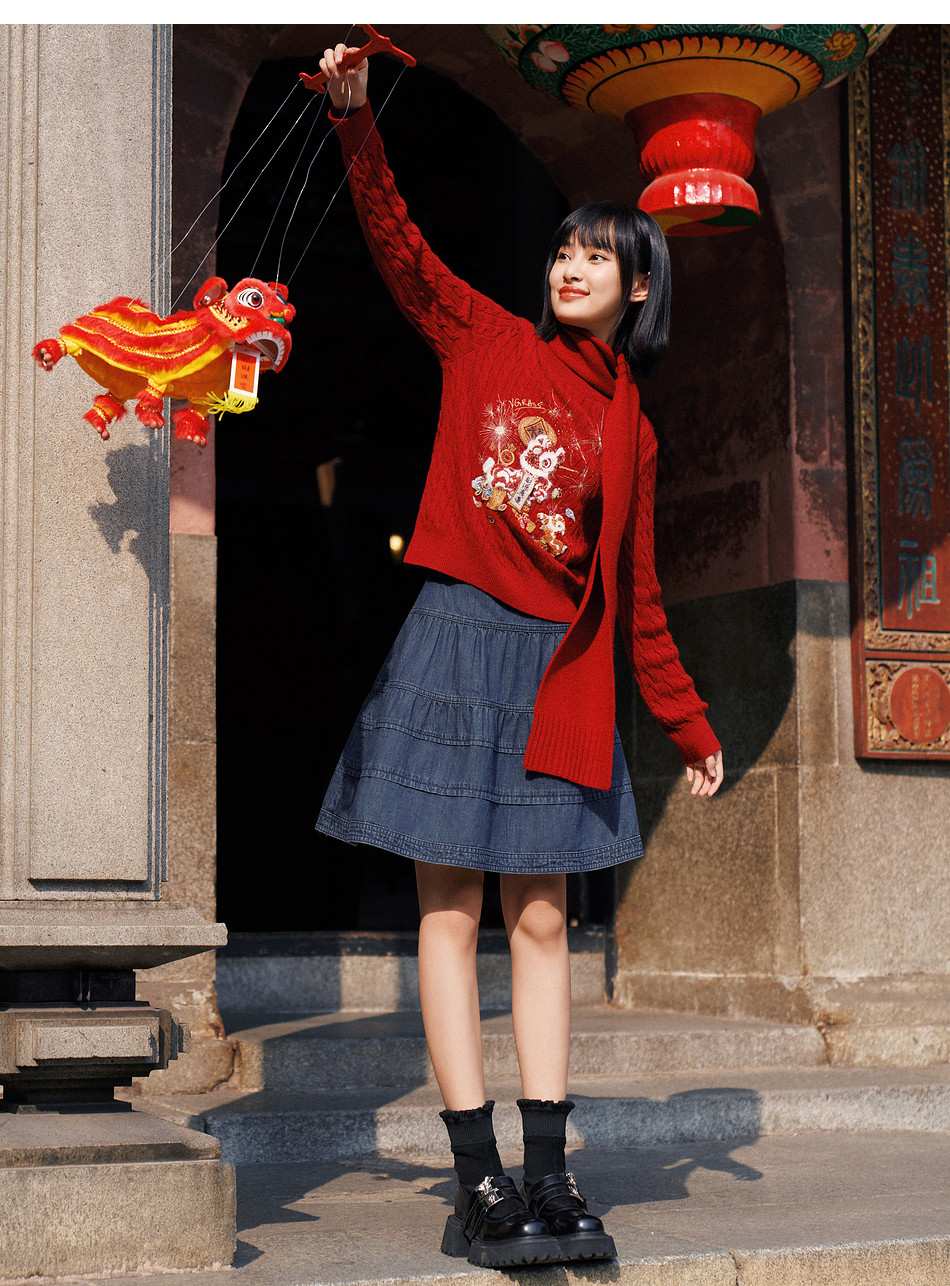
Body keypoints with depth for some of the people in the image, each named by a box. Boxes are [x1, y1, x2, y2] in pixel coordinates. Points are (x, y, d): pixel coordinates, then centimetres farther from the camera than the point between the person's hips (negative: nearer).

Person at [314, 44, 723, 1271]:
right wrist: (356, 118, -9)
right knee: (450, 911, -3)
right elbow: (396, 245, 3)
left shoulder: (628, 431, 11)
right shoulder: (485, 343, 7)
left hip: (560, 670, 3)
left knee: (540, 918, 3)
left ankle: (548, 1178, 5)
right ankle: (477, 1180, 0)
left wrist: (692, 731, 15)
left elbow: (637, 598, 14)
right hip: (453, 642, -2)